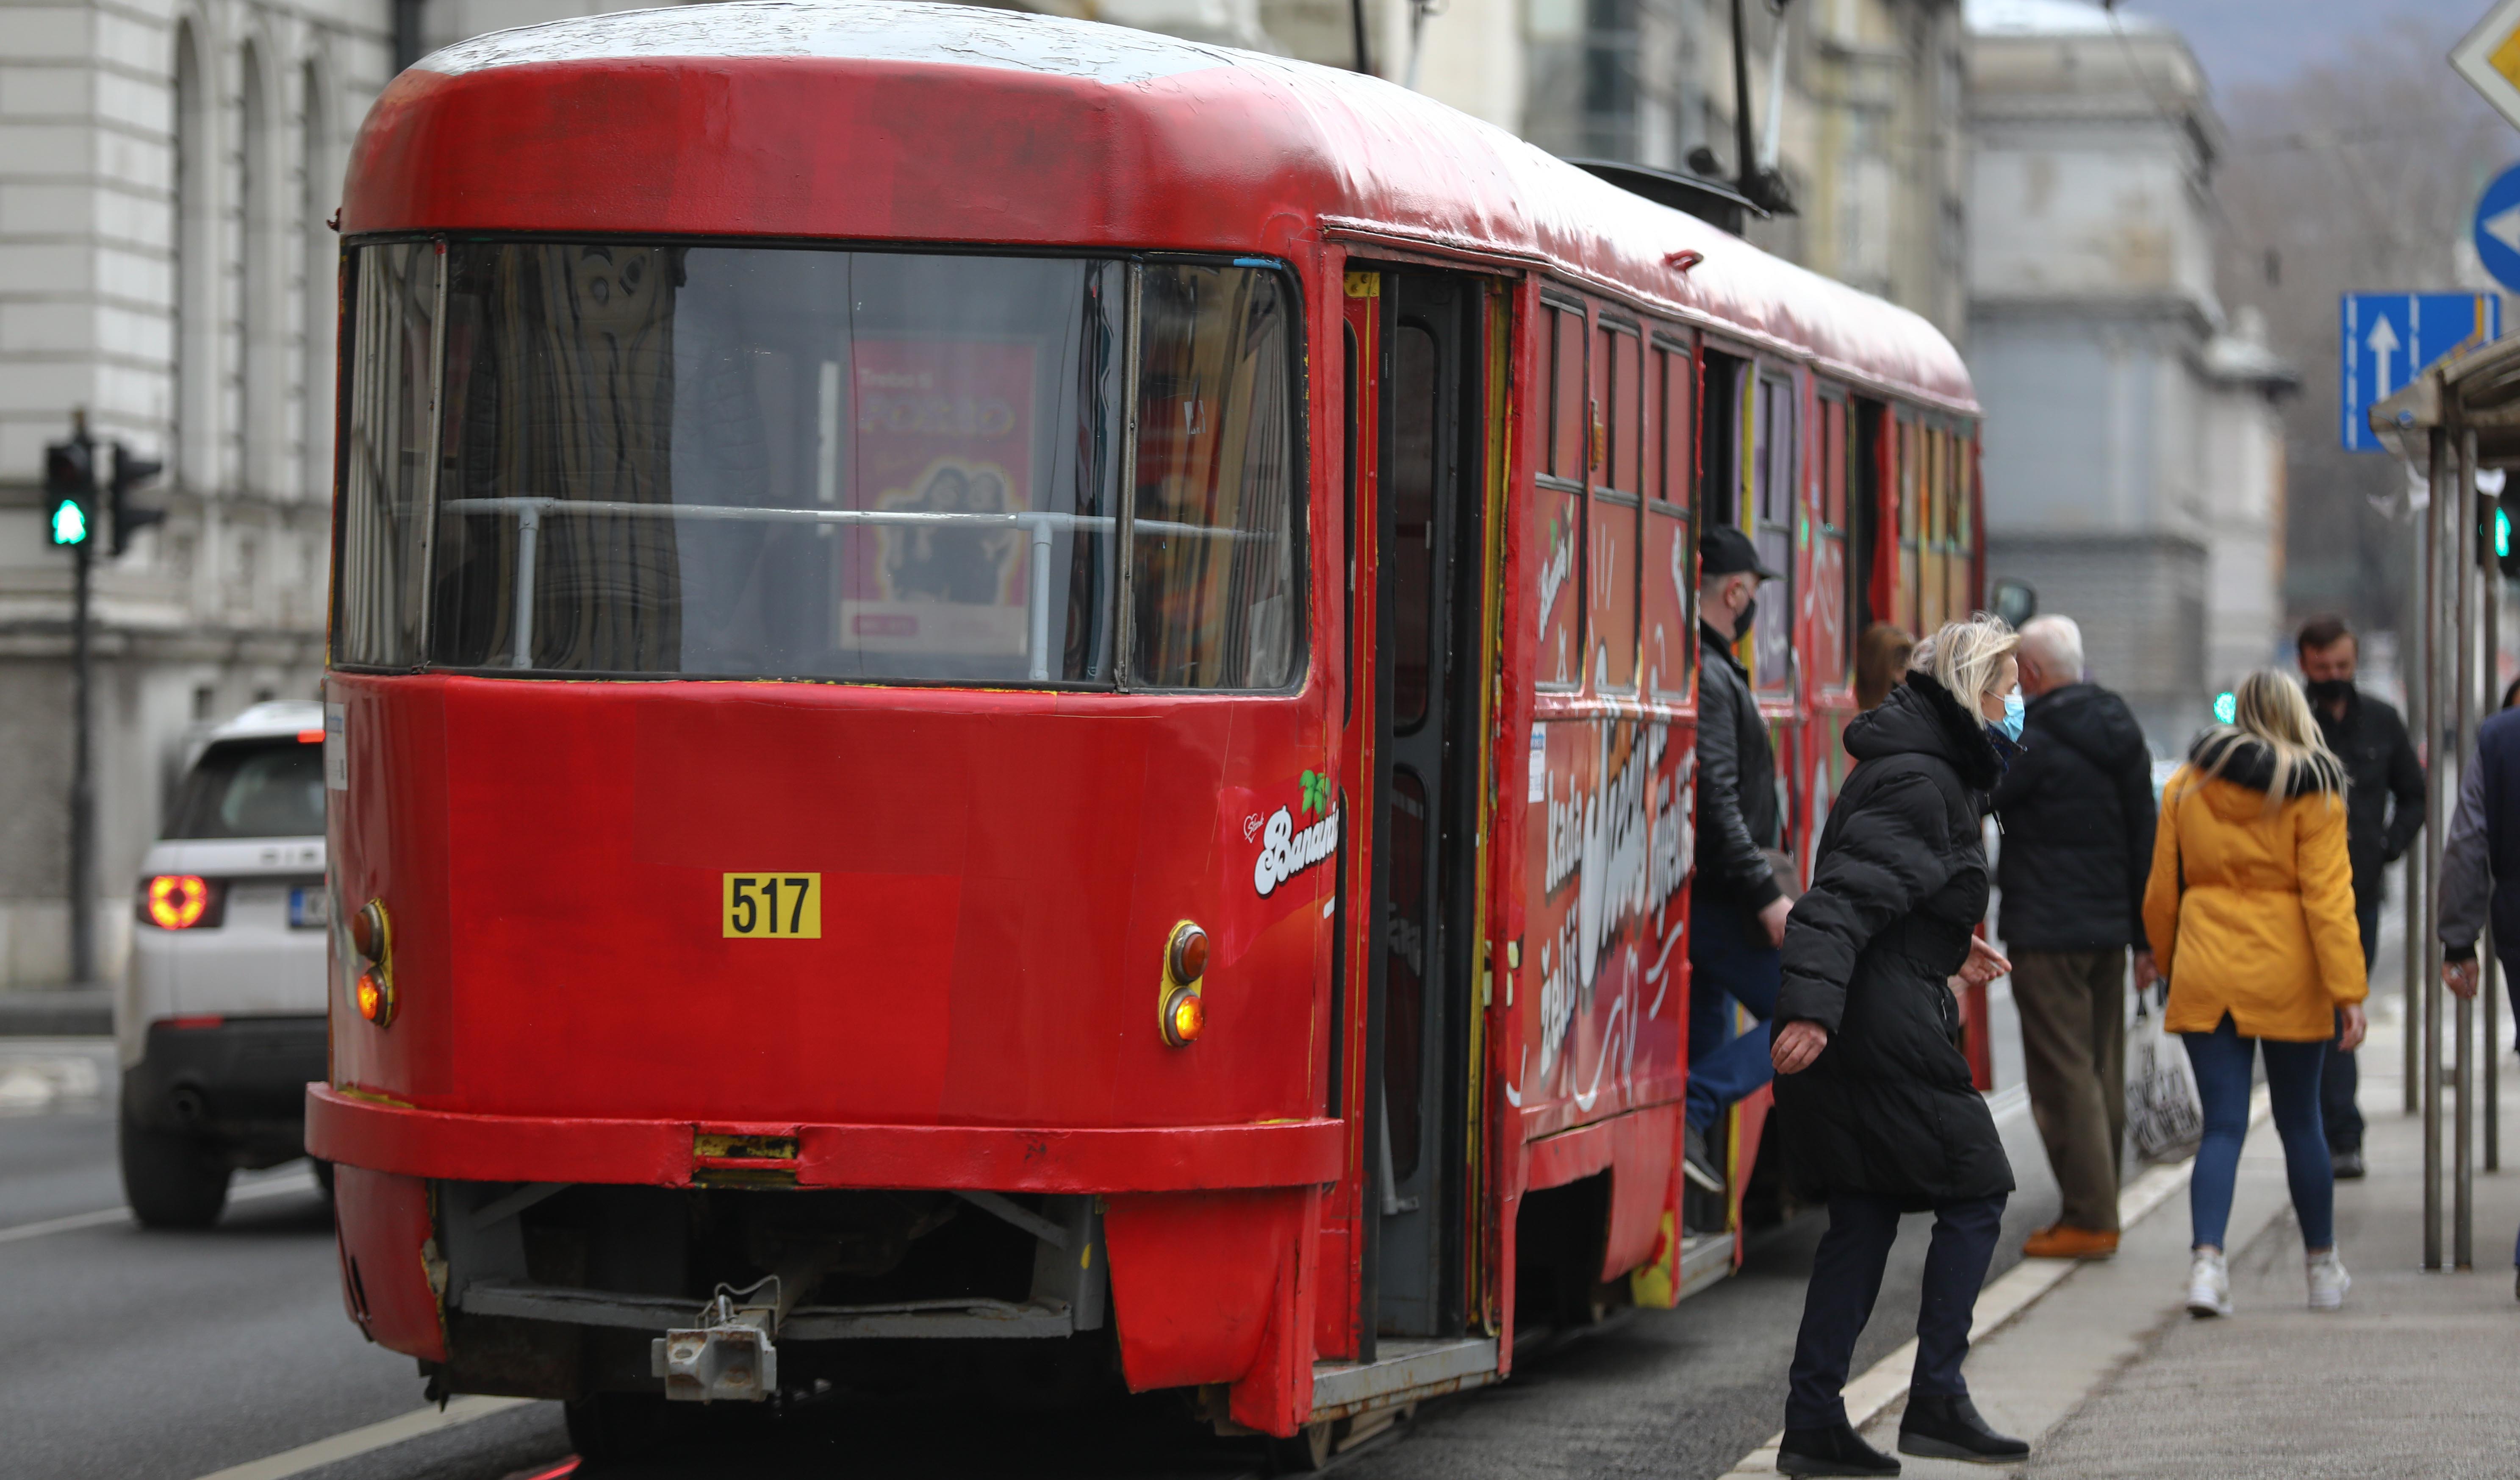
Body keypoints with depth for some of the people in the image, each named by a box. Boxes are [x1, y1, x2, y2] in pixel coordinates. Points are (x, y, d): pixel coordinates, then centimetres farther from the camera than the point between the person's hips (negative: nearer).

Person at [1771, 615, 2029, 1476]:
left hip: (1851, 1030, 10)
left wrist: (1948, 956, 44)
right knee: (1975, 1190, -2)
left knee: (1863, 1216, 11)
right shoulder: (1918, 783, -15)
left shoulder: (1930, 772, 18)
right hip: (1886, 1028, -10)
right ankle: (1936, 1404, 1)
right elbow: (1846, 897, -26)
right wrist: (1812, 1007, -36)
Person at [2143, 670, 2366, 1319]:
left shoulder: (2187, 785, 5)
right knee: (2300, 1122, 12)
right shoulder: (2312, 796, -5)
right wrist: (2348, 989, -12)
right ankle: (2324, 1269, 24)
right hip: (2287, 976, -2)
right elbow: (2329, 898, -11)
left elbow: (2162, 892, 10)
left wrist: (2167, 967, 23)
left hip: (2206, 974, 2)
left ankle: (2207, 1259, -19)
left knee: (2223, 1125, 1)